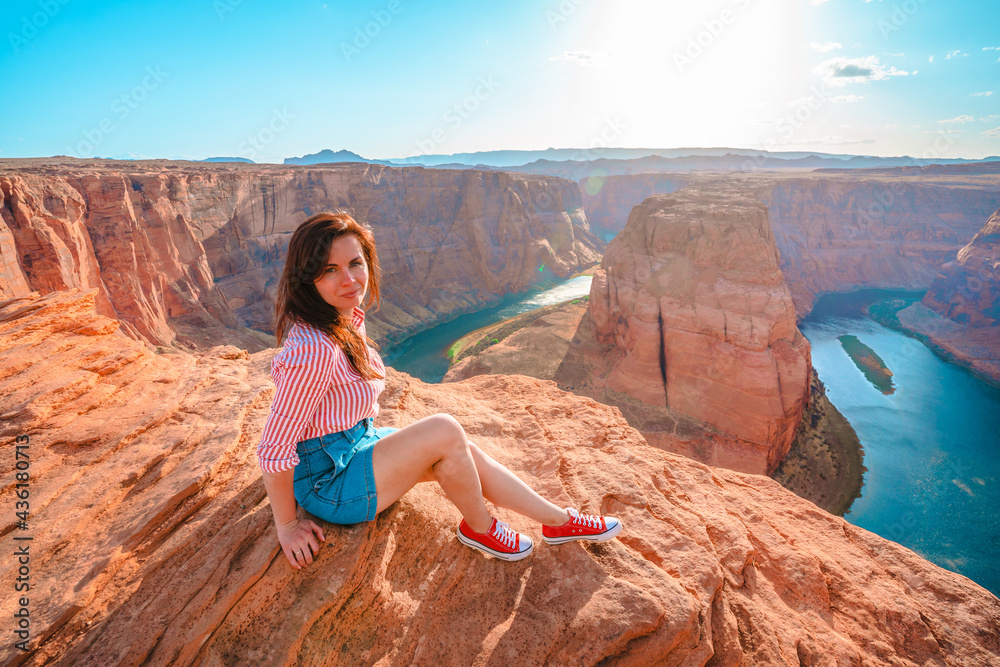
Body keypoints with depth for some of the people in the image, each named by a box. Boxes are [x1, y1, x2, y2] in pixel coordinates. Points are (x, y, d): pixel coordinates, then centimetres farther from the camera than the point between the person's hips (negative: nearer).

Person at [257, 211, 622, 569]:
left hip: (357, 444, 9)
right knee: (445, 431, -20)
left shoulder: (349, 318, -2)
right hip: (328, 482, -8)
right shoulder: (314, 350, -33)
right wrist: (287, 525, -15)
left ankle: (559, 520, 17)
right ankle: (479, 528, 7)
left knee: (467, 455, 1)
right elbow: (273, 450, -27)